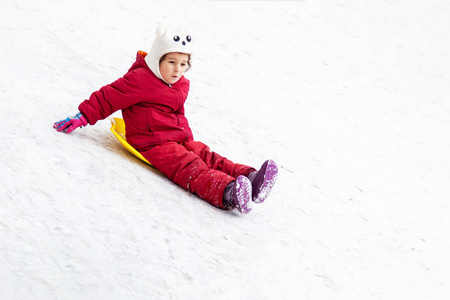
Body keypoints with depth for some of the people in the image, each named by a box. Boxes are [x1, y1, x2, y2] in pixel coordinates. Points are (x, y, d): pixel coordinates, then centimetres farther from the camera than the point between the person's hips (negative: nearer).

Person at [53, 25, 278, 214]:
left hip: (180, 139, 8)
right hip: (153, 143, -8)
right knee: (190, 168, -31)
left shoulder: (181, 85, 17)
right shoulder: (140, 80, -7)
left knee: (207, 157, -17)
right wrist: (81, 117, -5)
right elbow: (108, 98, -4)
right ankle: (228, 193, -56)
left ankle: (249, 179, -40)